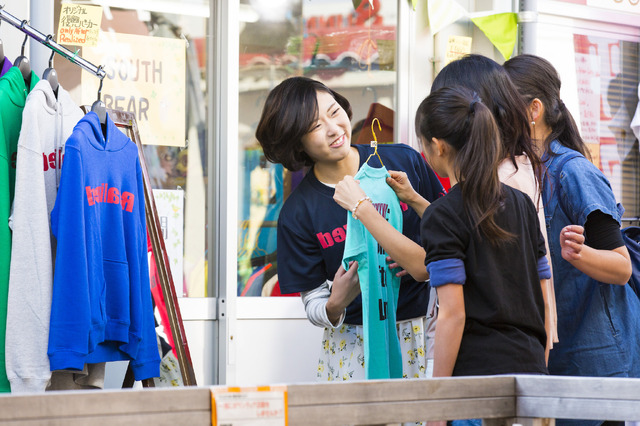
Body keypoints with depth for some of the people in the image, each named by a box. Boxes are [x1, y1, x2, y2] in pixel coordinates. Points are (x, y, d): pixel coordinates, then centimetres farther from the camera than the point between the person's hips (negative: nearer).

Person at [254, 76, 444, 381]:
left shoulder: (404, 161, -1)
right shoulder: (297, 214, -4)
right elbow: (313, 303, 0)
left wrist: (426, 258, -12)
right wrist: (336, 305, -22)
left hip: (422, 332, 1)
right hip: (353, 345, -1)